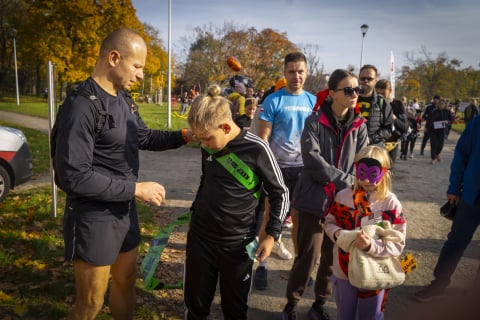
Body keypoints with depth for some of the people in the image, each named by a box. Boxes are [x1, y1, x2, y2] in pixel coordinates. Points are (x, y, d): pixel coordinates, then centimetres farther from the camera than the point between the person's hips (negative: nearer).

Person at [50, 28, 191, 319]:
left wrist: (184, 135, 3)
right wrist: (136, 188, -22)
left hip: (125, 211, 8)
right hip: (94, 219, -8)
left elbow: (144, 138, 17)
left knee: (127, 280, 24)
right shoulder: (81, 106, -24)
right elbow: (74, 176, -27)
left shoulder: (122, 101, 4)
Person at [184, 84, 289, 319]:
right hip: (199, 238, 4)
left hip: (237, 245, -4)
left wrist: (271, 234, -10)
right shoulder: (208, 147, -2)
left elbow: (280, 194, -6)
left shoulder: (256, 150, -17)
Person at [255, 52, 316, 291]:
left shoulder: (313, 101, 6)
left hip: (303, 168, 4)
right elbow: (263, 137, -9)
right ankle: (262, 264, 21)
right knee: (270, 217, 6)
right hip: (277, 167, -3)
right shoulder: (273, 100, -7)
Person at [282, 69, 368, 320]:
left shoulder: (359, 126, 7)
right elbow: (312, 159, -16)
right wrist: (345, 181, -17)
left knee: (333, 256, 12)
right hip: (314, 198, -4)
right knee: (308, 255, 1)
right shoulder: (314, 121, -6)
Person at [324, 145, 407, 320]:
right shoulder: (343, 196, -8)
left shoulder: (391, 203, -16)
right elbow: (329, 222, 4)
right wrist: (337, 233, -17)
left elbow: (397, 245, -15)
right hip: (343, 271, 2)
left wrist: (371, 246, -31)